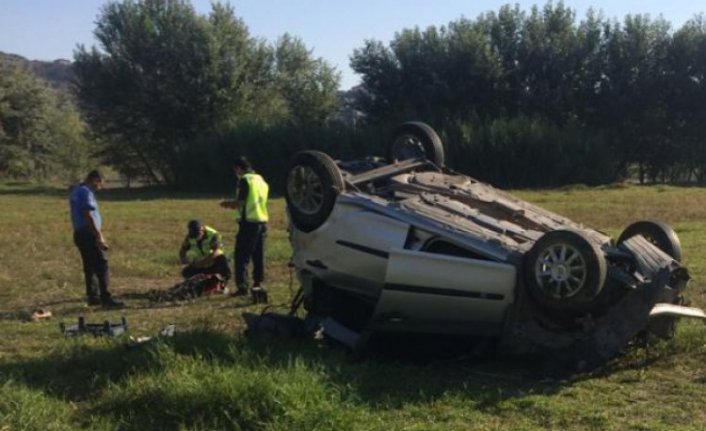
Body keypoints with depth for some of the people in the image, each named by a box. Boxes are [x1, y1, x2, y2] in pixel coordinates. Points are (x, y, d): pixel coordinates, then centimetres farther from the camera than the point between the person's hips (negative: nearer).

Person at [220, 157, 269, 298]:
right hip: (262, 221, 8)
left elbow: (240, 202, -15)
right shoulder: (261, 180, 16)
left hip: (249, 222, -8)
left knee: (241, 255, -3)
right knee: (258, 255, 12)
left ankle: (242, 285, -7)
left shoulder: (245, 180, -9)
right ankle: (258, 283, 14)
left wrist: (228, 204, 4)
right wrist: (233, 204, 21)